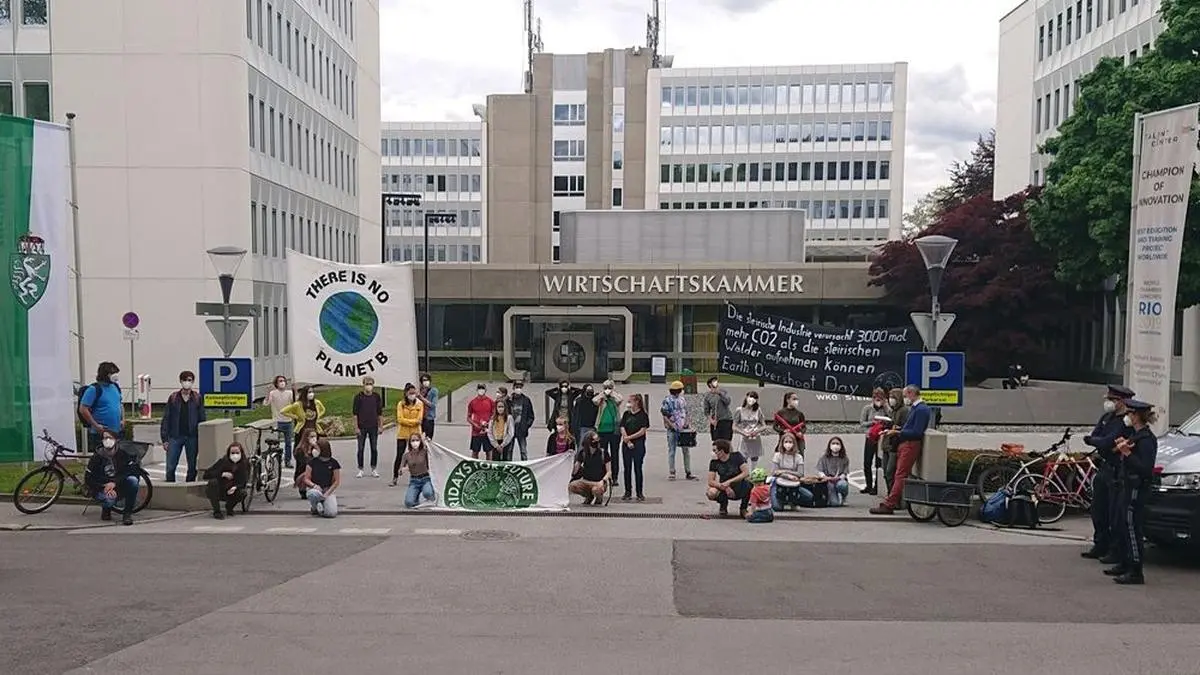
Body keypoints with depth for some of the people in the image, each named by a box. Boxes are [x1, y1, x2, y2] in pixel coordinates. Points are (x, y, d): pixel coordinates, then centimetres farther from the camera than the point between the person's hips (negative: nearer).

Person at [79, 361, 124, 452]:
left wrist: (123, 419, 10)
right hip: (100, 433, -7)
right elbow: (83, 409, -14)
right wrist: (96, 425, -16)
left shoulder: (115, 387, 12)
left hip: (117, 431, 7)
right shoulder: (94, 389, -10)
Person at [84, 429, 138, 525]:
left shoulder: (122, 454, -1)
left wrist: (115, 483, -23)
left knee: (133, 480, -30)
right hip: (102, 488, -1)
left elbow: (133, 470, -11)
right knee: (109, 499, -36)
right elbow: (88, 479, -5)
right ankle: (106, 509, 5)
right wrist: (105, 487, -21)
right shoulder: (97, 457, -4)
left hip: (120, 488, 2)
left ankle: (127, 513, -18)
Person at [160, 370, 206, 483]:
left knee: (192, 467, 7)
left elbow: (202, 419, 5)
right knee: (170, 467, -2)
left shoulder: (197, 398, 4)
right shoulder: (173, 398, 3)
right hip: (175, 436, 0)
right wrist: (164, 439, -3)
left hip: (192, 436, 0)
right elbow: (166, 419, 3)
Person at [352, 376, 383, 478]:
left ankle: (374, 469, 15)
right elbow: (355, 413, -2)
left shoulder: (377, 396, 2)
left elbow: (380, 413, 7)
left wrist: (380, 426, 4)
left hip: (373, 427, 1)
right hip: (361, 427, -1)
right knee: (361, 448, 4)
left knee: (374, 448, 5)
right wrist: (356, 427, -6)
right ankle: (360, 469, 13)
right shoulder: (358, 396, -4)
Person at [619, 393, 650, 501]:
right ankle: (628, 492, 14)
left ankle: (640, 493, 5)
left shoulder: (643, 415, -2)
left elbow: (642, 431, -8)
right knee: (627, 469, 6)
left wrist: (629, 437, -9)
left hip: (639, 445, -4)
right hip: (627, 445, 4)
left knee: (638, 468, -2)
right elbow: (622, 429, 4)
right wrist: (628, 442, -8)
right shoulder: (626, 414, 10)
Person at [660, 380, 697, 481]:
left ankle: (688, 473, 9)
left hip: (684, 429, 5)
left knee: (686, 450, 4)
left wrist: (688, 423, 9)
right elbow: (664, 416, -9)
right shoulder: (667, 400, -4)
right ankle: (671, 473, 8)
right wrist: (672, 425, -16)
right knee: (671, 451, 2)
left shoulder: (683, 399, 13)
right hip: (672, 430, -5)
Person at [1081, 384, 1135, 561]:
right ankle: (1100, 546, 26)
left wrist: (1092, 440, -6)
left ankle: (1116, 551, 7)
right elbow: (1093, 436, 6)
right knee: (1098, 511, 15)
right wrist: (1102, 443, -12)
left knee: (1115, 514, -2)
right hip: (1103, 468, 9)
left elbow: (1107, 443, -23)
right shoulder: (1106, 417, 12)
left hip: (1117, 472, -9)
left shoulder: (1127, 422, -17)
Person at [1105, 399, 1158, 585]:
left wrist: (1127, 453, -28)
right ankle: (1125, 564, 29)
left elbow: (1145, 468, -24)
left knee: (1133, 529, -8)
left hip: (1137, 489, -11)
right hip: (1128, 486, 11)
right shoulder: (1136, 435, 16)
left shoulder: (1146, 439, -16)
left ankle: (1136, 573, -4)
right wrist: (1123, 448, 3)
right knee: (1123, 527, 18)